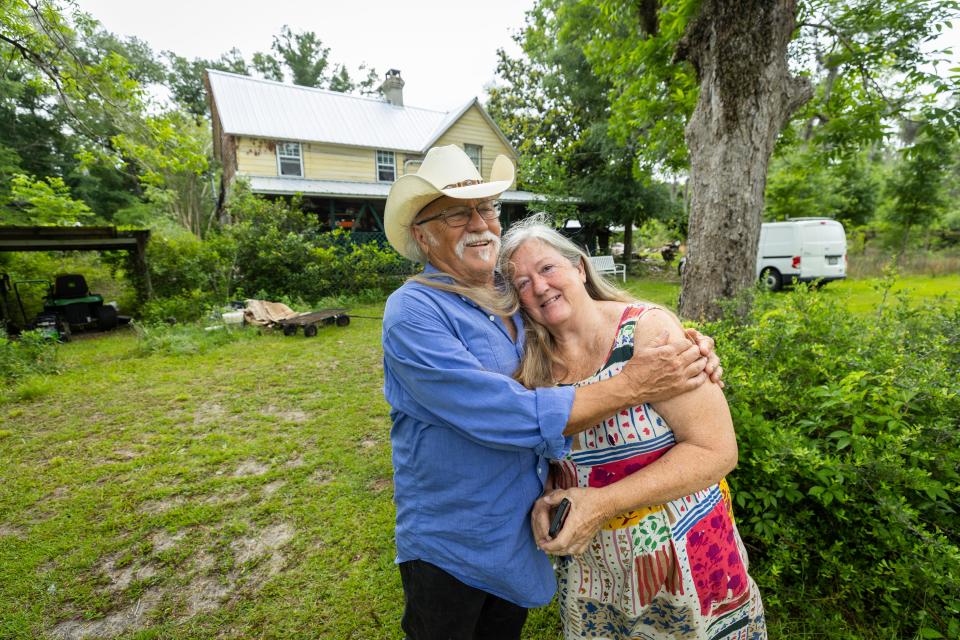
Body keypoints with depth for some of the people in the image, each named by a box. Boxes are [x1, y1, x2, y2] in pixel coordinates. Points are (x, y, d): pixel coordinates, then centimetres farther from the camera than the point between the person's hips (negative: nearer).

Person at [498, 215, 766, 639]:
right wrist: (543, 501, -15)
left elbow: (716, 451, -19)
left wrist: (603, 502, -24)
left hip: (685, 564, -2)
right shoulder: (534, 364, -7)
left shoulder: (648, 328, -18)